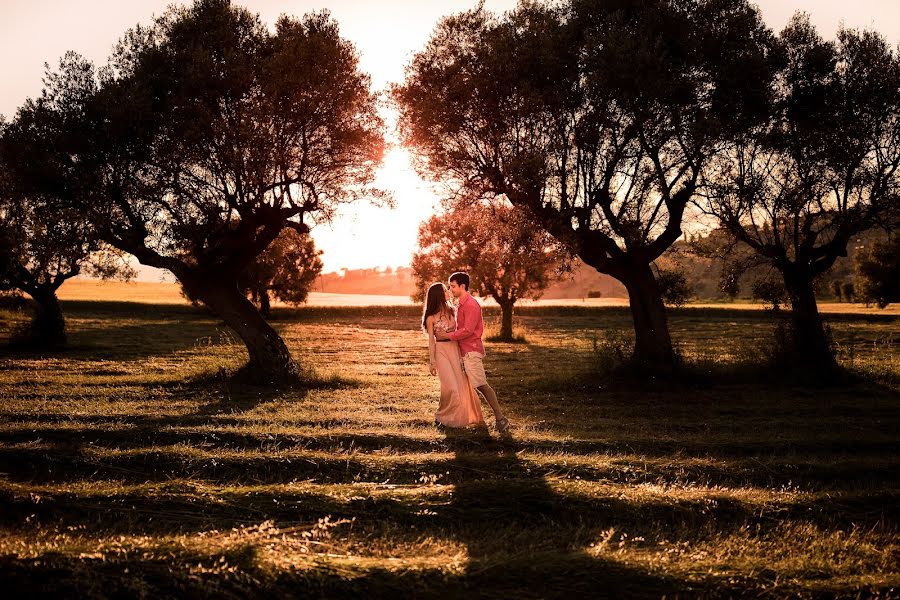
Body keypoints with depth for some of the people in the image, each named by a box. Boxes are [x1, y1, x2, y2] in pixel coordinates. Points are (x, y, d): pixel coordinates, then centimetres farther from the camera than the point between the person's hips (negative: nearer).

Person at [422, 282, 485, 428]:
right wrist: (432, 362, -4)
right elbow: (431, 340, -3)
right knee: (451, 387, -9)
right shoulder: (431, 318, -5)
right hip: (442, 351, -5)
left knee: (463, 384, 2)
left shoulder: (451, 310, 10)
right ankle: (442, 417, 10)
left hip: (456, 350, 5)